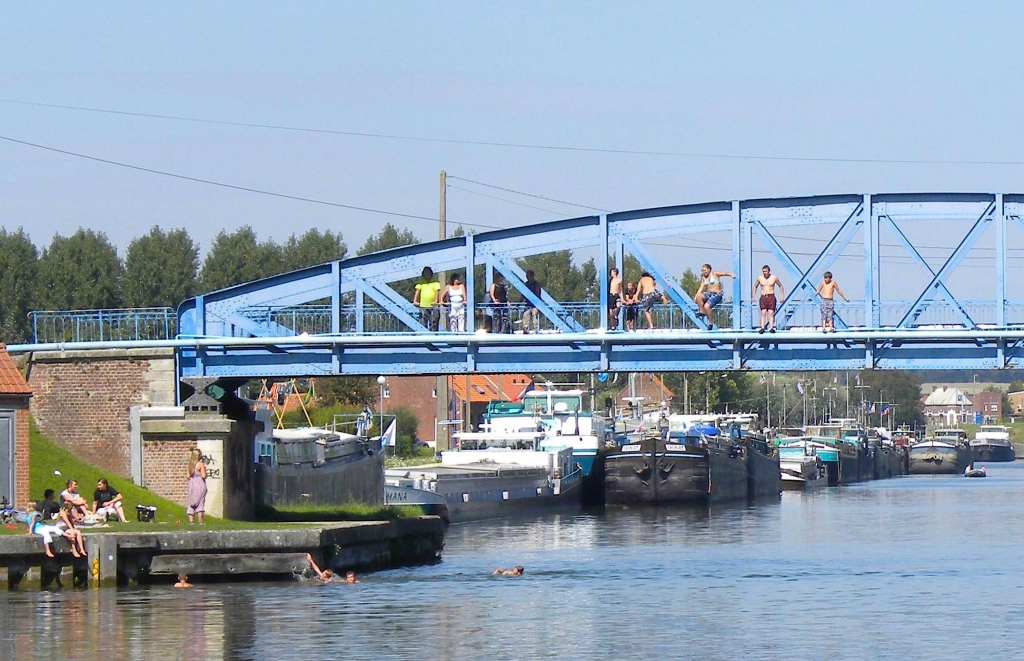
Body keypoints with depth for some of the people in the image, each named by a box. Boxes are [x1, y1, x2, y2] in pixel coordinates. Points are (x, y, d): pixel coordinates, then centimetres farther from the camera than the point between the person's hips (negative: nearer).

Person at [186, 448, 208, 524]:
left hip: (191, 484, 5)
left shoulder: (190, 465, 5)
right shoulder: (201, 464, -11)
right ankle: (200, 521, -5)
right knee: (200, 504, -2)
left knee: (191, 504, 9)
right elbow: (204, 476, -15)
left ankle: (191, 521, 4)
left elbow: (188, 476, 4)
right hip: (200, 485, -5)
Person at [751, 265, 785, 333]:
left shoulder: (774, 278, 1)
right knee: (763, 312, -11)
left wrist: (782, 296, 7)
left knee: (771, 313, -11)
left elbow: (780, 286, 13)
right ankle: (762, 328, -18)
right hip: (763, 297, 1)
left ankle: (771, 328, -18)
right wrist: (752, 297, 14)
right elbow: (755, 287, 21)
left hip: (771, 297, -1)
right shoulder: (760, 278, 6)